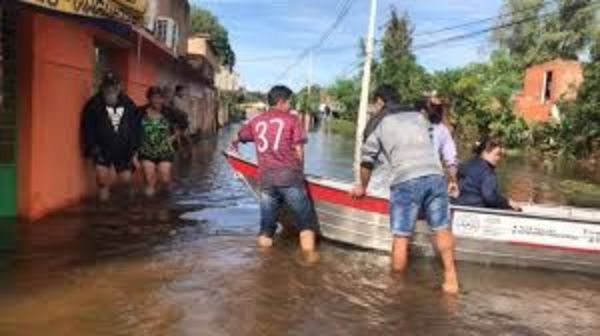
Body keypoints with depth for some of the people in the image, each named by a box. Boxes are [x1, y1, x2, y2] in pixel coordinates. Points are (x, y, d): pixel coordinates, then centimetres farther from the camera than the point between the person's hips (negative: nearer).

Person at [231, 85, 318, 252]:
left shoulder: (256, 121, 20)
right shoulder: (291, 119, 8)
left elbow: (238, 138, 38)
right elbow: (298, 151, 2)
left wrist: (234, 144, 61)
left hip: (265, 179, 4)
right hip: (289, 176, -4)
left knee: (266, 230, 11)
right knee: (307, 225, 3)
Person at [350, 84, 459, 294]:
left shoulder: (379, 124, 12)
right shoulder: (418, 116, 24)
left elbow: (367, 160, 14)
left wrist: (362, 187, 29)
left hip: (406, 181, -4)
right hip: (435, 176, 4)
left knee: (401, 236, 3)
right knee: (442, 229, 14)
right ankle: (451, 279, 17)